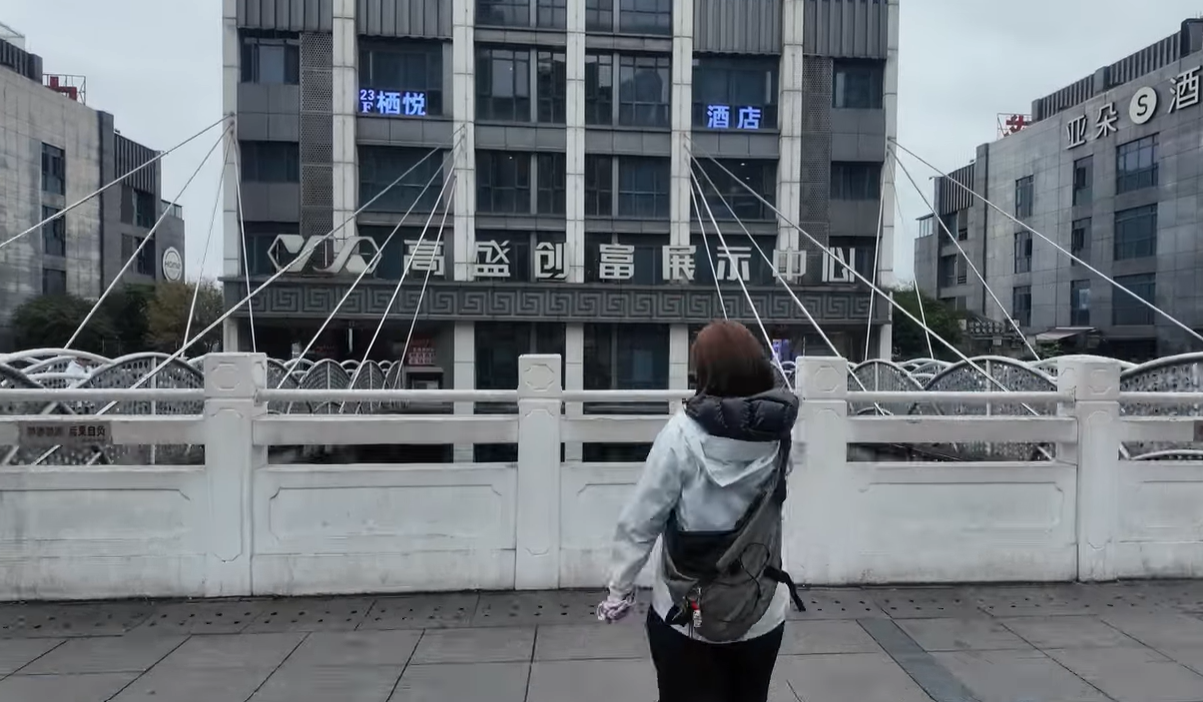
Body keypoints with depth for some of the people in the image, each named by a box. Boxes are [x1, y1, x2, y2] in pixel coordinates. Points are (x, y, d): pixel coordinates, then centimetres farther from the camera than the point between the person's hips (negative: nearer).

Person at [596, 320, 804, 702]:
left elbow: (640, 521, -16)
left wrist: (620, 589, -3)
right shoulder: (778, 432, -9)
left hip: (687, 615, -3)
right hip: (762, 615, 4)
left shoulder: (683, 432, -20)